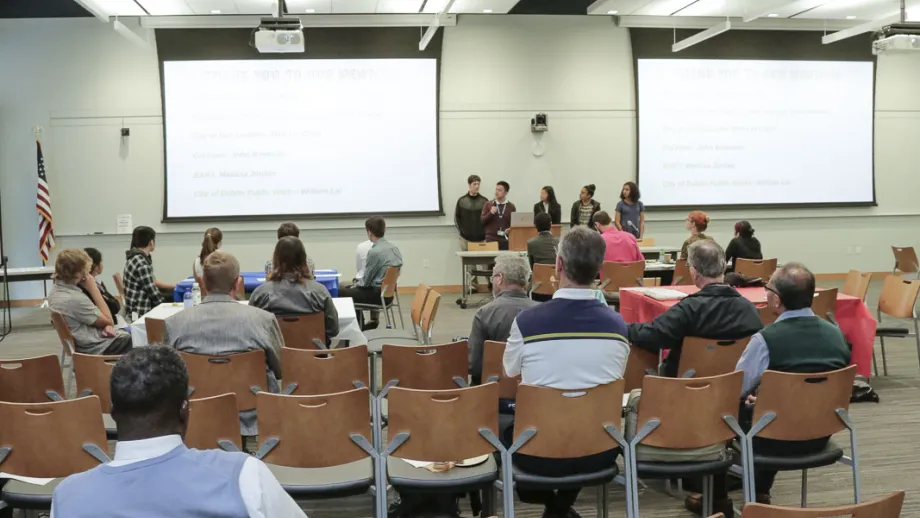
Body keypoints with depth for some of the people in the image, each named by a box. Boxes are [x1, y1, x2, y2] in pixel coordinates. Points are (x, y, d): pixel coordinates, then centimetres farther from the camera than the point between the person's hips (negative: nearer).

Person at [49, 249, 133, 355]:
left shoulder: (56, 290, -2)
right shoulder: (75, 299, -29)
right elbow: (109, 321, -15)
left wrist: (105, 325, -8)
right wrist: (94, 288, -14)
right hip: (96, 347, -9)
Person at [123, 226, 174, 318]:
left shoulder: (139, 257, 9)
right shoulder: (140, 263, -21)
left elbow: (151, 281, 19)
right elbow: (152, 291, -18)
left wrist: (174, 287, 20)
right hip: (140, 313, -10)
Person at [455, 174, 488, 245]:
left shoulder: (484, 201, 2)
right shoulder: (461, 201, 3)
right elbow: (457, 217, 8)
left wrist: (485, 232, -3)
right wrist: (462, 230, 0)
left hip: (481, 238, 0)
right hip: (466, 238, 0)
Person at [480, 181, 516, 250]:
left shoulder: (511, 206, 7)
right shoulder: (488, 205, 7)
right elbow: (482, 221, 2)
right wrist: (491, 213, -13)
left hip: (505, 239, 0)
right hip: (491, 239, 0)